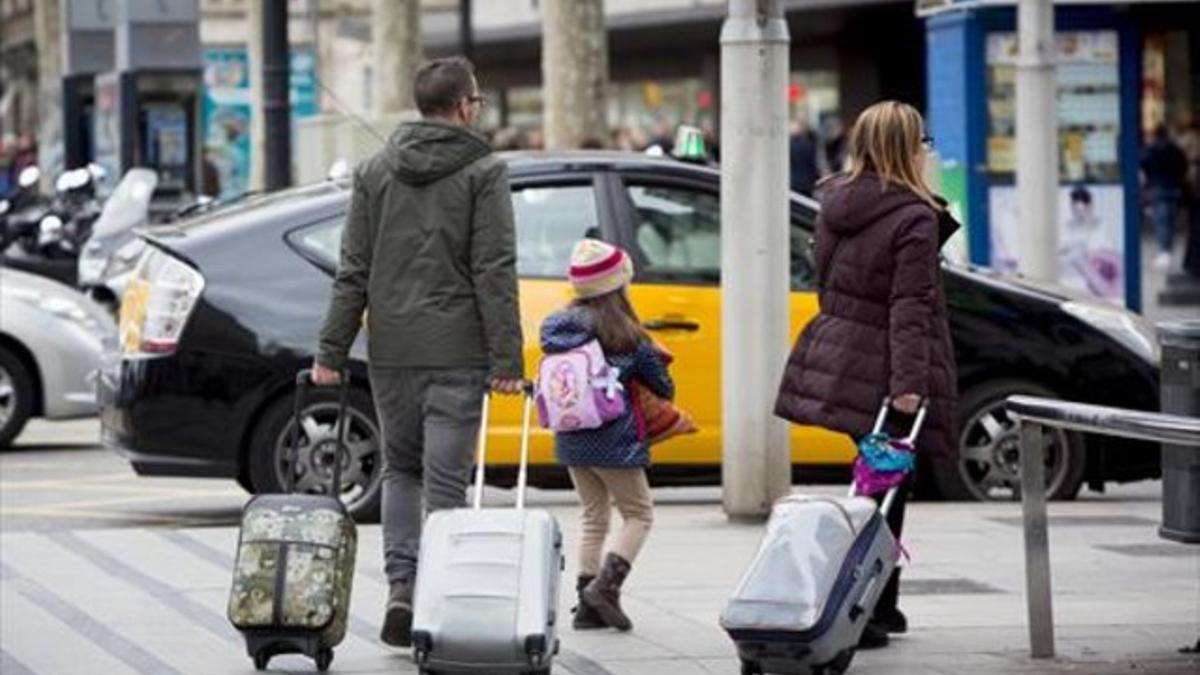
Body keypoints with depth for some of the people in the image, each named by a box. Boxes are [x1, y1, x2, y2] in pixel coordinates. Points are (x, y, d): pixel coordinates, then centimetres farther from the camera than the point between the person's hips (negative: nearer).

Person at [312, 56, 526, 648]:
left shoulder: (375, 171, 8)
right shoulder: (483, 172, -3)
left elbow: (353, 271, 5)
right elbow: (495, 272, -9)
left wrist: (332, 352, 7)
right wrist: (506, 360, -9)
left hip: (390, 351, 3)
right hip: (456, 353, -3)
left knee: (400, 469, 17)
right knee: (446, 479, 0)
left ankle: (401, 586, 2)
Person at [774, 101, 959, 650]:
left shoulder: (834, 204, 9)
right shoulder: (915, 219, -15)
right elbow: (910, 308, -20)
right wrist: (909, 382, -23)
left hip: (837, 351, 8)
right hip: (881, 367, -8)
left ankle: (881, 606, 26)